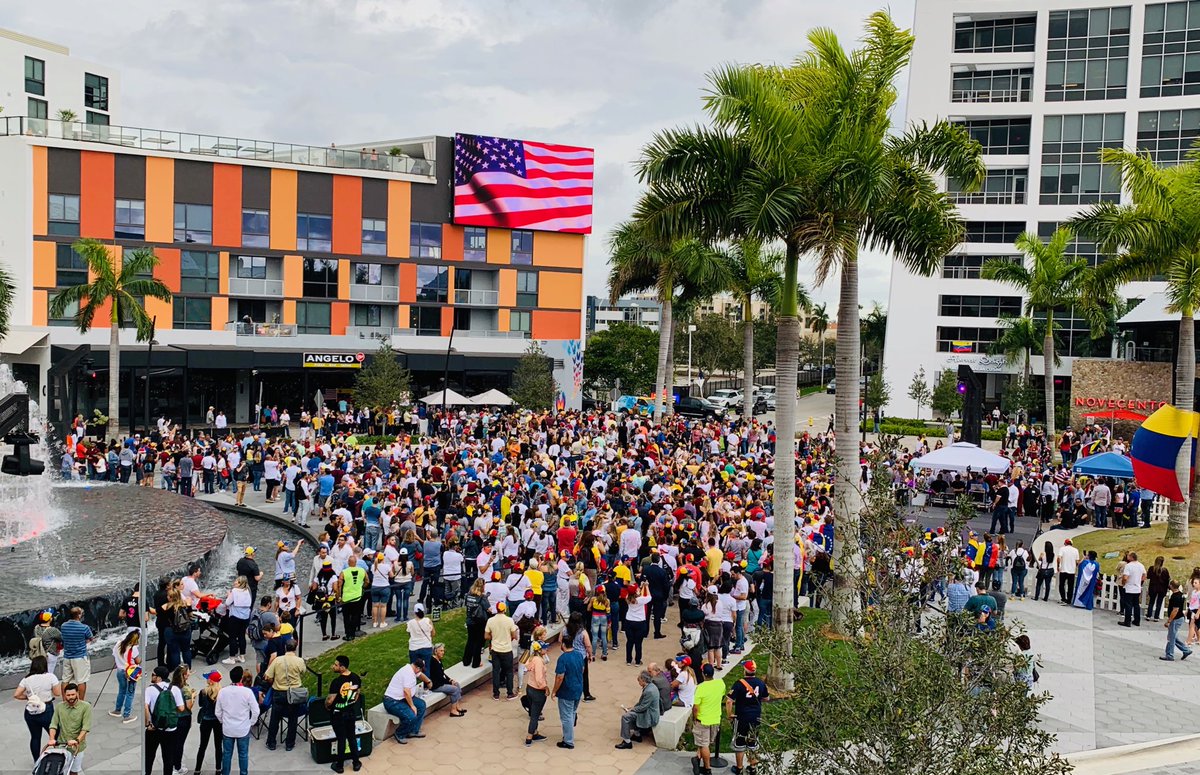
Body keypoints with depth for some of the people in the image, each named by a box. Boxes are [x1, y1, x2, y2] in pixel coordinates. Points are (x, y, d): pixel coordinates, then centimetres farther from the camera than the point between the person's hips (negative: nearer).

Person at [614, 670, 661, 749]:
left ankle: (627, 742, -8)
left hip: (649, 716, -11)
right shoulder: (651, 685, 3)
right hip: (648, 711, 11)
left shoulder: (649, 691, -29)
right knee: (630, 713, 23)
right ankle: (637, 735, 31)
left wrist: (631, 709, -10)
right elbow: (642, 702, 14)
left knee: (625, 716, -15)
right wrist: (632, 708, 6)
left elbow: (642, 707, -23)